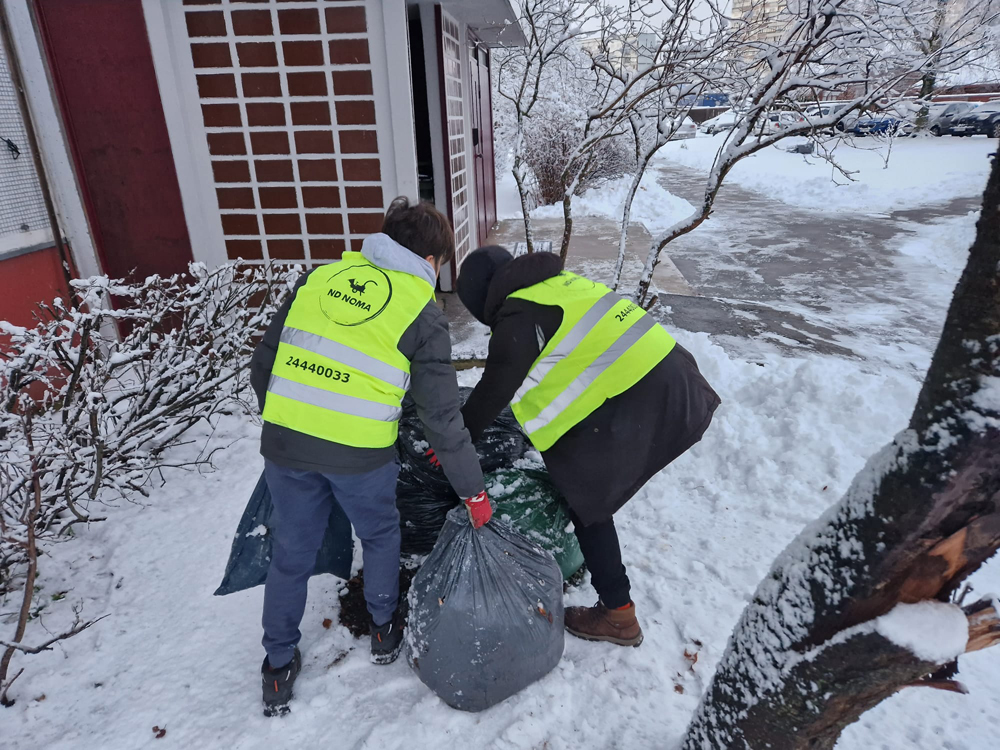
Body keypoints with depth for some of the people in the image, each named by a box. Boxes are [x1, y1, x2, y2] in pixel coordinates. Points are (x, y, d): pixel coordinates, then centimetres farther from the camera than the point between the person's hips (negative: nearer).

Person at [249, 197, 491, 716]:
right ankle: (384, 631, 44)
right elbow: (441, 416, -4)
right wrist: (473, 490, 5)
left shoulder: (320, 277, 9)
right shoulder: (422, 313, -2)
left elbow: (263, 363, 11)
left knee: (290, 555, 22)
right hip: (360, 453, -3)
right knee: (380, 536, 26)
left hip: (284, 442, 3)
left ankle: (278, 668, 37)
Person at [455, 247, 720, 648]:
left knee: (586, 501, 7)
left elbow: (496, 388, -9)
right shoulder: (558, 282, 17)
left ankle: (618, 614, 20)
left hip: (634, 401, -10)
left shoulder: (519, 316, -10)